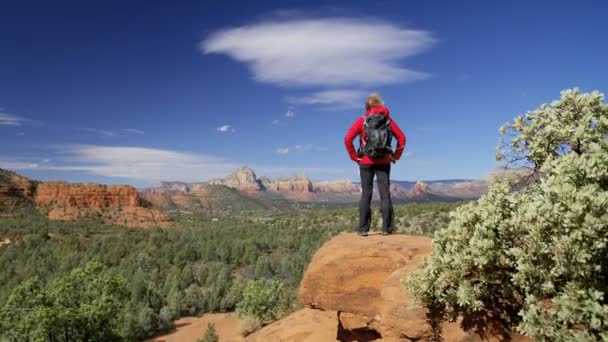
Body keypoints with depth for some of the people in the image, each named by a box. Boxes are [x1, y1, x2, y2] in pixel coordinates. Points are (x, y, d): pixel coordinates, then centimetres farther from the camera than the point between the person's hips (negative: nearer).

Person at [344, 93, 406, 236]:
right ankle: (387, 228, 5)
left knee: (366, 194, 3)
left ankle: (363, 229, 2)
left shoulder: (362, 120, -1)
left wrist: (354, 157, -1)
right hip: (384, 161, 1)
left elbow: (348, 139, -9)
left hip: (366, 161, -1)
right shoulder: (388, 120, 4)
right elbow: (402, 138, 2)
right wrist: (395, 156, 7)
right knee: (385, 193, 4)